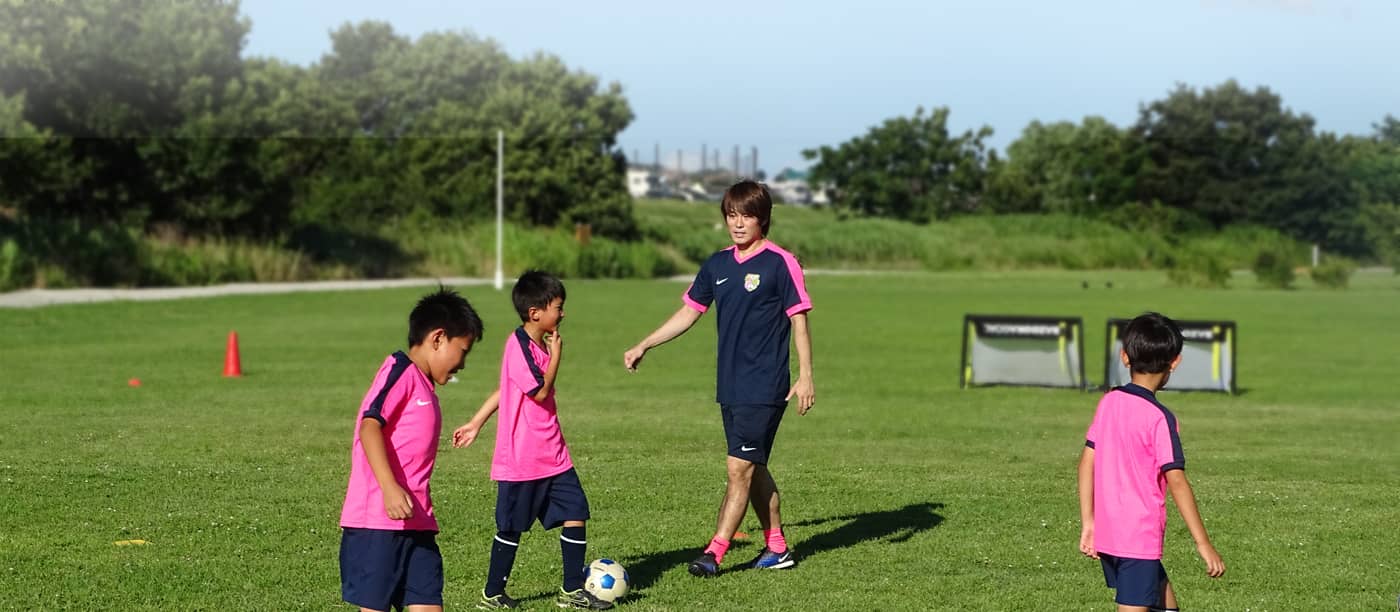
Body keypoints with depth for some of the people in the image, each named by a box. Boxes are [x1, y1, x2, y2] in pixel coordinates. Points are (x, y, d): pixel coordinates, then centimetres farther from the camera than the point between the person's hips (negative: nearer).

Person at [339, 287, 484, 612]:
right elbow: (370, 426, -18)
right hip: (377, 522, -9)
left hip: (417, 524, 9)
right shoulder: (400, 370, -5)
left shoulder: (425, 388, 22)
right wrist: (390, 488, -27)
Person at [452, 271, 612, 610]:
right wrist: (556, 354, -11)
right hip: (521, 458, -8)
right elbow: (540, 392, -21)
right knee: (511, 527, 2)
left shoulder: (539, 345, 12)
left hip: (552, 454, 8)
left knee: (575, 513, 3)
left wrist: (476, 423, 21)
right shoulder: (518, 346, -16)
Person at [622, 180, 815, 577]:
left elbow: (798, 320, -7)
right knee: (754, 470, 12)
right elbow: (689, 313, 17)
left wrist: (805, 376, -11)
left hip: (765, 387, -7)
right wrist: (644, 346, 12)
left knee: (739, 468, -10)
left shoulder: (780, 263, -8)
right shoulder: (718, 264, 9)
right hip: (729, 386, 7)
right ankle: (777, 549, 22)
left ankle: (715, 552, -9)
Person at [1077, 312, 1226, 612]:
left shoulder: (1108, 402, 5)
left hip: (1107, 535, 7)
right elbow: (1176, 482, -17)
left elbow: (1086, 463, 8)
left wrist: (1088, 522, 14)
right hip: (1140, 539, -7)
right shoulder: (1159, 417, -14)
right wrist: (1203, 543, -14)